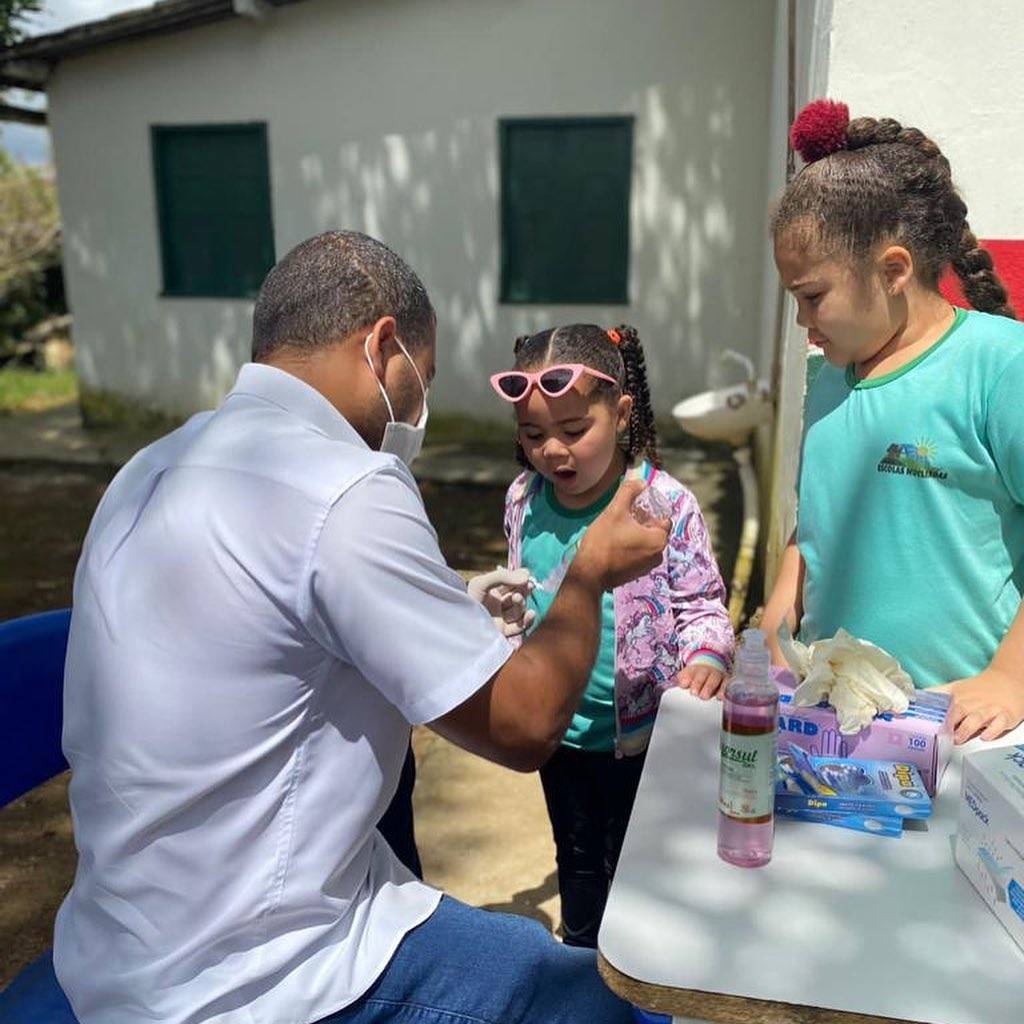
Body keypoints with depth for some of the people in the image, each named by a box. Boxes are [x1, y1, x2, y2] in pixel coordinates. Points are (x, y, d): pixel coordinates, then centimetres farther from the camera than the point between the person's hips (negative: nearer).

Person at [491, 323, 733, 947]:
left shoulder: (665, 502, -19)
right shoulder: (523, 501, -5)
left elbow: (702, 602, -11)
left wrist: (706, 657, -29)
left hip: (637, 727, -4)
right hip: (558, 726, 5)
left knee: (628, 859, 17)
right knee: (576, 855, 26)